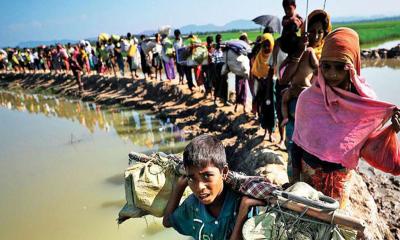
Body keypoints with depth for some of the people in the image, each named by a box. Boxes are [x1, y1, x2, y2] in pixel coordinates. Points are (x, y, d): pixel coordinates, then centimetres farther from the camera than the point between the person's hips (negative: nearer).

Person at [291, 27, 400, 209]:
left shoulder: (365, 100, -14)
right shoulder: (307, 98, -16)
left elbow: (370, 142, -4)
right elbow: (297, 143, -7)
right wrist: (295, 180, -3)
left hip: (341, 177, 1)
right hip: (309, 172, -1)